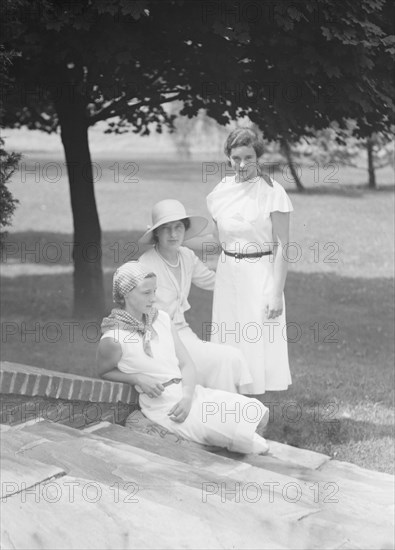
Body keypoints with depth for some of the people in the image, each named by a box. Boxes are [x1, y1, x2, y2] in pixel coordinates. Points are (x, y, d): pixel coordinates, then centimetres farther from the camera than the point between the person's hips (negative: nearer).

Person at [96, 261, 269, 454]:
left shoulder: (161, 318, 7)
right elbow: (103, 372, 5)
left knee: (257, 412, -8)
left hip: (190, 392, 7)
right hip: (163, 406, -7)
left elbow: (186, 363, 7)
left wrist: (187, 397, -11)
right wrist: (138, 378, -12)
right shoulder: (113, 339, -12)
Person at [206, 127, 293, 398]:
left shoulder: (272, 191, -11)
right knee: (229, 345, 9)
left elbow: (282, 246, -12)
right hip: (227, 274, 5)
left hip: (261, 274, -5)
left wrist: (277, 293, -15)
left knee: (258, 345, -1)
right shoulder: (220, 192, 4)